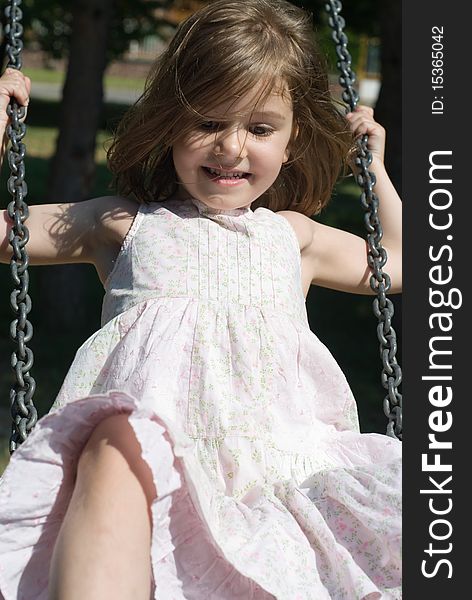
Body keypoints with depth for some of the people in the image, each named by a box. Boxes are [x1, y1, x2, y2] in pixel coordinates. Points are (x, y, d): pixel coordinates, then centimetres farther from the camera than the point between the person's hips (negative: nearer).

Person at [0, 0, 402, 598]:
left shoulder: (293, 236, 28)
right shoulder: (125, 225, 21)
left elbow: (402, 265, 42)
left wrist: (377, 171, 38)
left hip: (274, 447, 2)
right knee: (115, 450, -40)